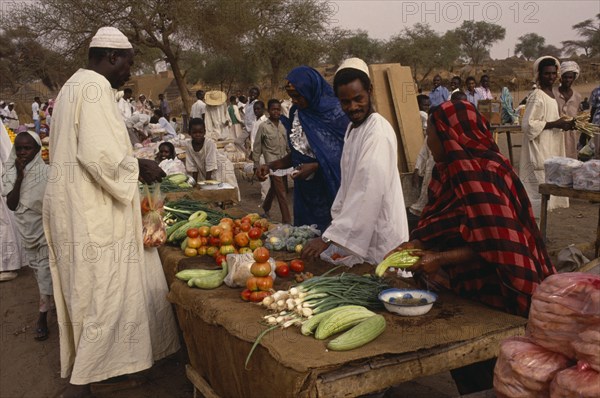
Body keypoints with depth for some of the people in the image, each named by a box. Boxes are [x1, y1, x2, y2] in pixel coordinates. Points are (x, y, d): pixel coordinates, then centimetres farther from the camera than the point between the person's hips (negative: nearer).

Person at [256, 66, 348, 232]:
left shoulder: (335, 110, -11)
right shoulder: (296, 113, 6)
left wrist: (315, 166, -17)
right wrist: (270, 166, 1)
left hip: (331, 188, -5)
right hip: (305, 192, 5)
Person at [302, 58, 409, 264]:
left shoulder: (379, 133, -20)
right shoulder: (353, 128, 11)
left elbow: (369, 192, -28)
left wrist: (328, 238, -29)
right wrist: (336, 218, 11)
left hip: (379, 236, -9)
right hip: (359, 234, 9)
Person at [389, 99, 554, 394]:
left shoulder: (477, 174, -25)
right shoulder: (456, 168, 4)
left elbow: (493, 245, -25)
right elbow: (445, 224, 11)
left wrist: (440, 259, -21)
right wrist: (415, 244, -3)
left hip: (494, 292, -9)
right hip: (472, 284, 9)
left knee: (484, 373, 7)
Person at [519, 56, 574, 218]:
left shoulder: (551, 95, 13)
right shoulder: (537, 97, -14)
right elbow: (528, 125, -21)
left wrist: (562, 125, 4)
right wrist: (555, 124, -19)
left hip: (550, 149, 9)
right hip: (539, 151, -9)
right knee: (539, 187, -8)